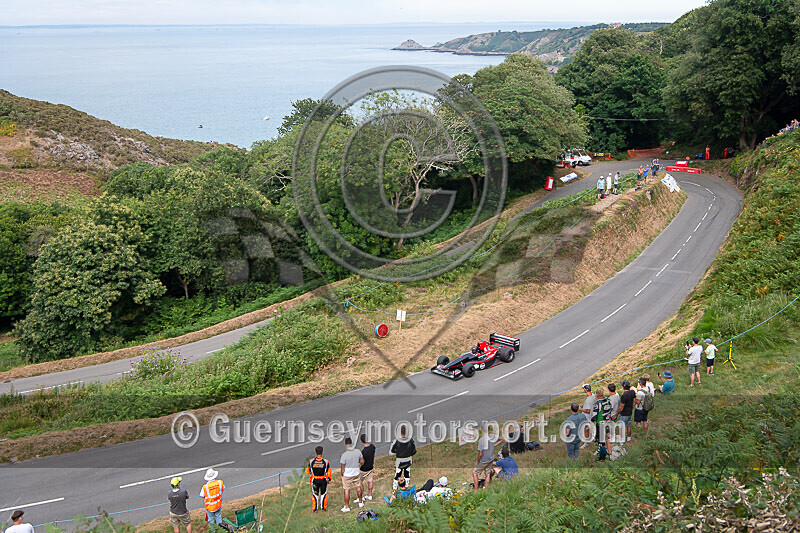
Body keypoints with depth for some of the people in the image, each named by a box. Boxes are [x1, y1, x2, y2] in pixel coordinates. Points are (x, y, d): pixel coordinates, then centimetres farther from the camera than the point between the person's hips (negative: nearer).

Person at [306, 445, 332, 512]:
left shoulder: (311, 462, -13)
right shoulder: (326, 462, -15)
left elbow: (307, 472, -1)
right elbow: (329, 472, -6)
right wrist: (329, 479, 13)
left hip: (314, 480, 0)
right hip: (323, 480, 0)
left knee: (315, 494, 17)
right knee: (323, 493, 20)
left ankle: (315, 508, 23)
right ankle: (323, 507, 29)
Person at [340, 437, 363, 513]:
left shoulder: (344, 455, -23)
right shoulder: (358, 452, -10)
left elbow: (342, 468, -15)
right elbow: (361, 462, 6)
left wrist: (342, 475, 3)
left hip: (347, 475, -4)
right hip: (356, 473, 4)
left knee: (346, 490, 6)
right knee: (357, 487, 22)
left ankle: (347, 507, 13)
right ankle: (360, 502, 38)